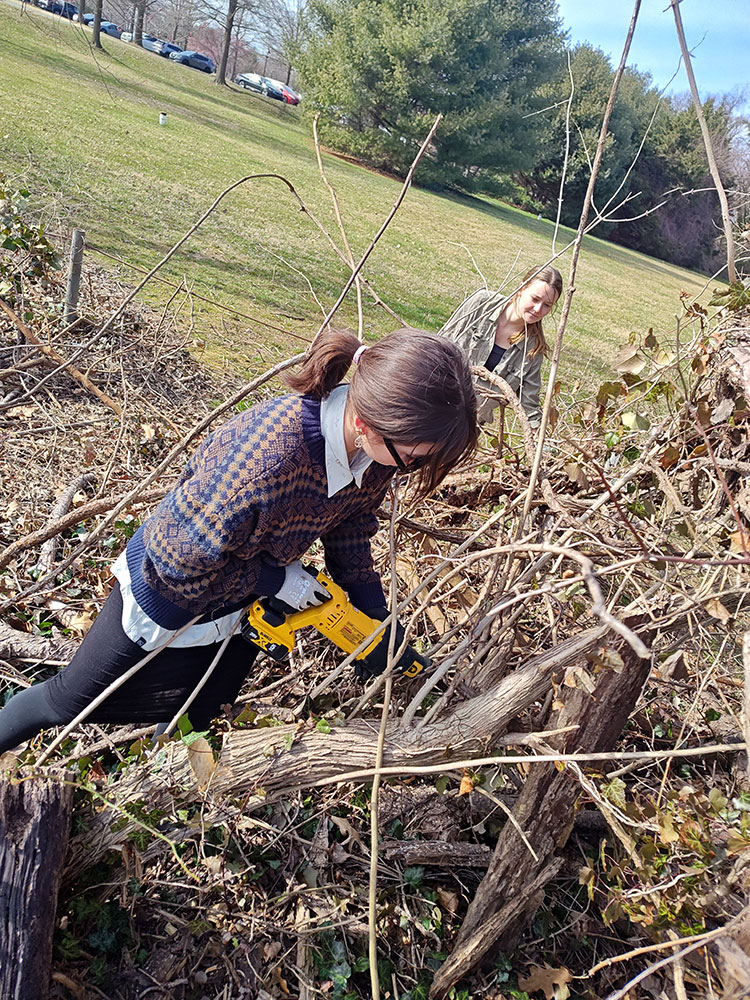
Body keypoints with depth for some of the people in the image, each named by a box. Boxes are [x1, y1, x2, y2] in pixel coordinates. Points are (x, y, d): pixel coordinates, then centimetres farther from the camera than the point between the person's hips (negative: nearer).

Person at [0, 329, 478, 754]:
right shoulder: (264, 461, -47)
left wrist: (376, 617, 0)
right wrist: (274, 580, -23)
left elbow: (350, 527, -2)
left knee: (198, 717, 25)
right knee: (73, 700, 19)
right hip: (169, 590, -5)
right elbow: (178, 566, -32)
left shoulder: (380, 444, -22)